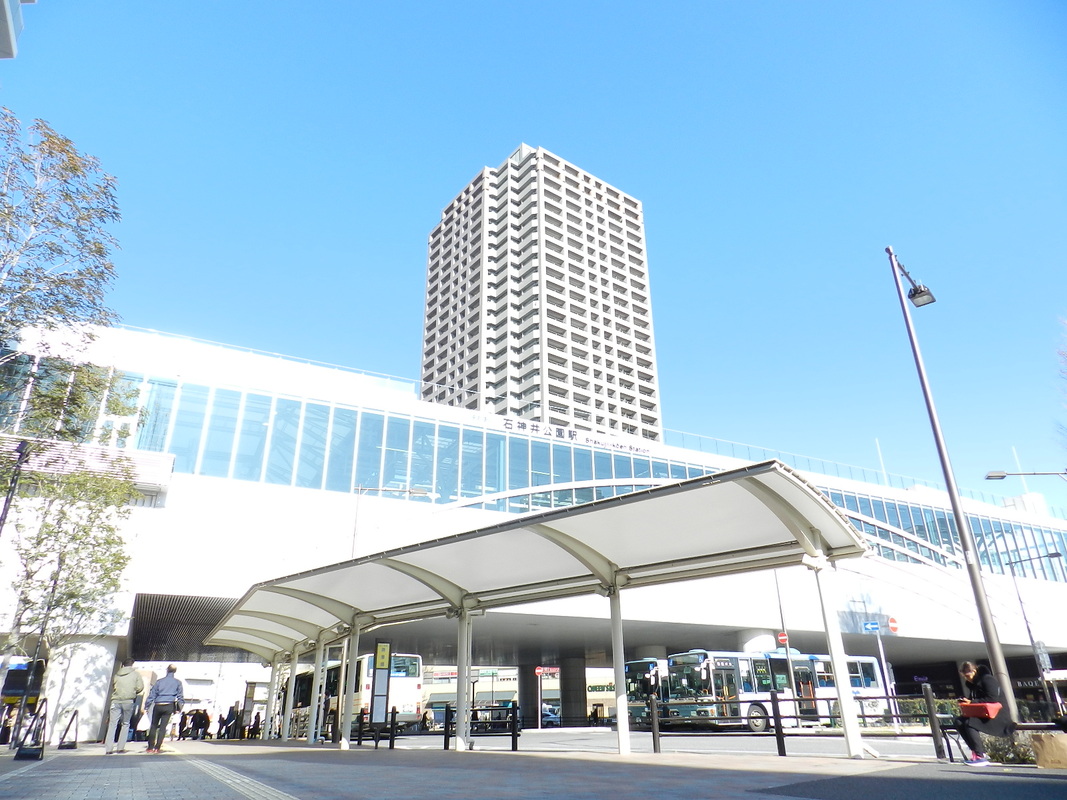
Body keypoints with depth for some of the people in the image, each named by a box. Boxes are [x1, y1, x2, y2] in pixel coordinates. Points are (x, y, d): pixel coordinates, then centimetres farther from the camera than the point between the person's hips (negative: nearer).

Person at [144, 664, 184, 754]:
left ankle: (150, 747, 10)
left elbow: (152, 694, 5)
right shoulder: (178, 682, 7)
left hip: (157, 706, 1)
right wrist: (179, 708, 15)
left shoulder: (159, 681, 7)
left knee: (154, 726, 12)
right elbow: (180, 696, 8)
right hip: (169, 706, -1)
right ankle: (157, 748, -2)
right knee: (163, 727, 3)